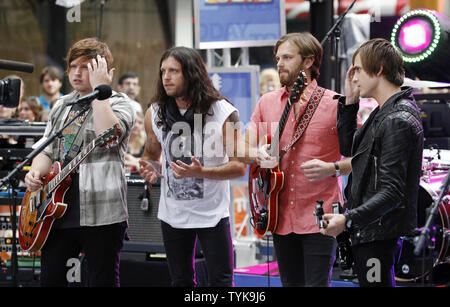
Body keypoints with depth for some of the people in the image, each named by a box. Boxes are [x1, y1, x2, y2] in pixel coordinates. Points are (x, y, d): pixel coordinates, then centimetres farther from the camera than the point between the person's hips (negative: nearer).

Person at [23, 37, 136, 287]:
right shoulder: (62, 106, 17)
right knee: (50, 279, 9)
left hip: (100, 213, -6)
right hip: (59, 209, 7)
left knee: (102, 281, 0)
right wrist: (35, 173, -2)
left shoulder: (118, 104, -3)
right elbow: (47, 151, 20)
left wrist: (99, 87, -19)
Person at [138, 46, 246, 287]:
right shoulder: (155, 114, 1)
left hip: (212, 213, -4)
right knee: (180, 281, 14)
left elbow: (239, 166, -11)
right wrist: (149, 169, -7)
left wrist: (201, 172, -26)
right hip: (173, 213, 4)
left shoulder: (223, 113, -12)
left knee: (220, 280, -3)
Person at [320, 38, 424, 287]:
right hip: (369, 230, 11)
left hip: (378, 234, -11)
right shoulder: (384, 113, 13)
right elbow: (348, 148, 21)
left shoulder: (398, 121, -19)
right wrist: (350, 102, 11)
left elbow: (392, 192, -24)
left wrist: (348, 220, -27)